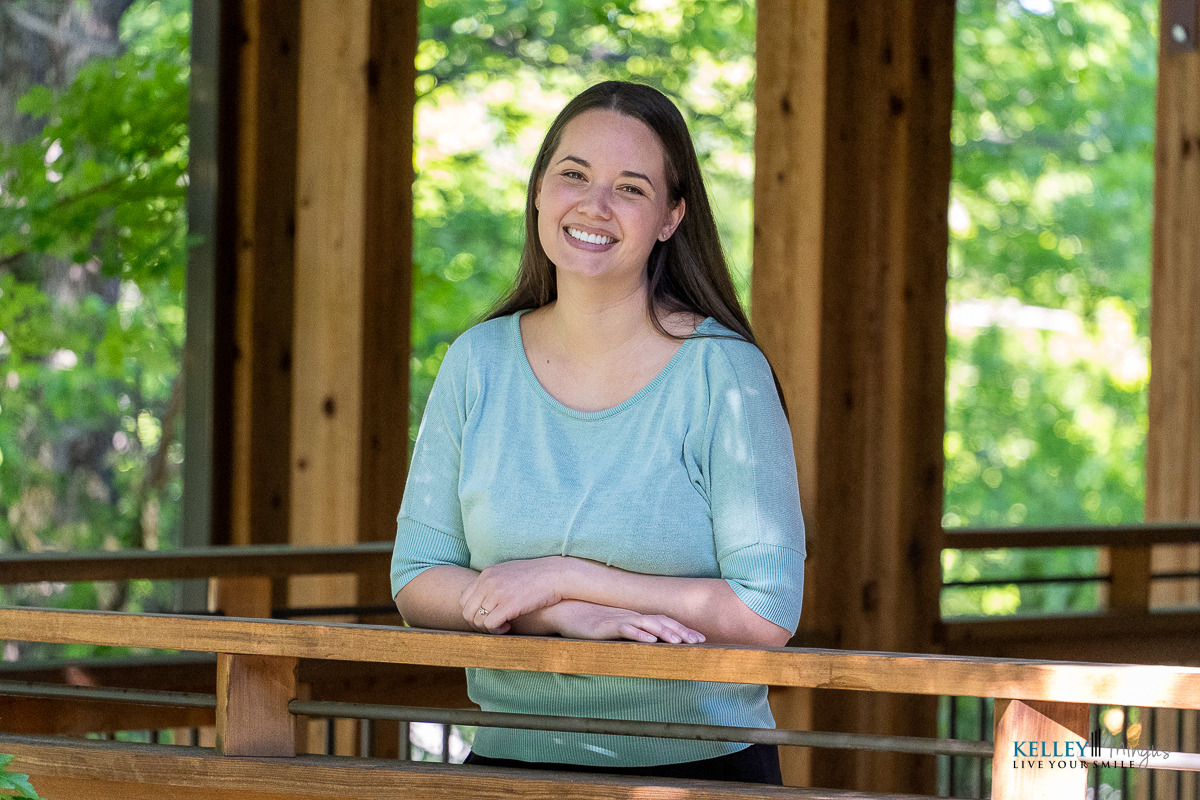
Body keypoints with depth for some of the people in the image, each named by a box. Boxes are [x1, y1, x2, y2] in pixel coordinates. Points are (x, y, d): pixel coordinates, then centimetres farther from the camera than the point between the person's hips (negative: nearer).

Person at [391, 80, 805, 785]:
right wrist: (573, 617, -12)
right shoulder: (478, 363, 7)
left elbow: (767, 614, -8)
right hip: (509, 761, 2)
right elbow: (418, 580, 5)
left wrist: (562, 579, -10)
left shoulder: (724, 373, -4)